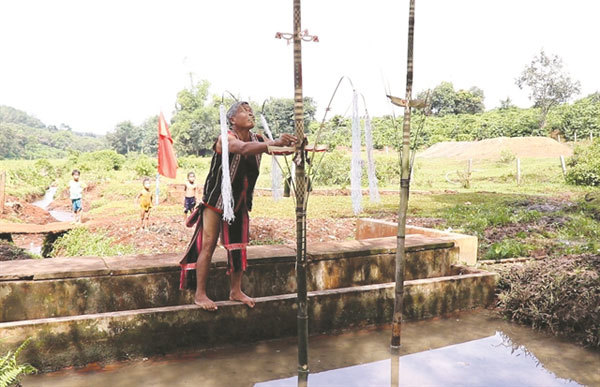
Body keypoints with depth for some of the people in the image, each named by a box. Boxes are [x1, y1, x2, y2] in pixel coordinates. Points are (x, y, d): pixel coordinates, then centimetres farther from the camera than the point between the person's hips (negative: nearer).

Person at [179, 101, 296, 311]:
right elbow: (243, 148, -39)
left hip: (239, 203, 6)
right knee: (208, 246, -3)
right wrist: (274, 143, -52)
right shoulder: (226, 139, -19)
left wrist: (287, 145, -35)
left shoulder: (257, 139, 1)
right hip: (216, 201, -6)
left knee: (238, 247, 9)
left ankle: (235, 291, 21)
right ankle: (200, 294, 6)